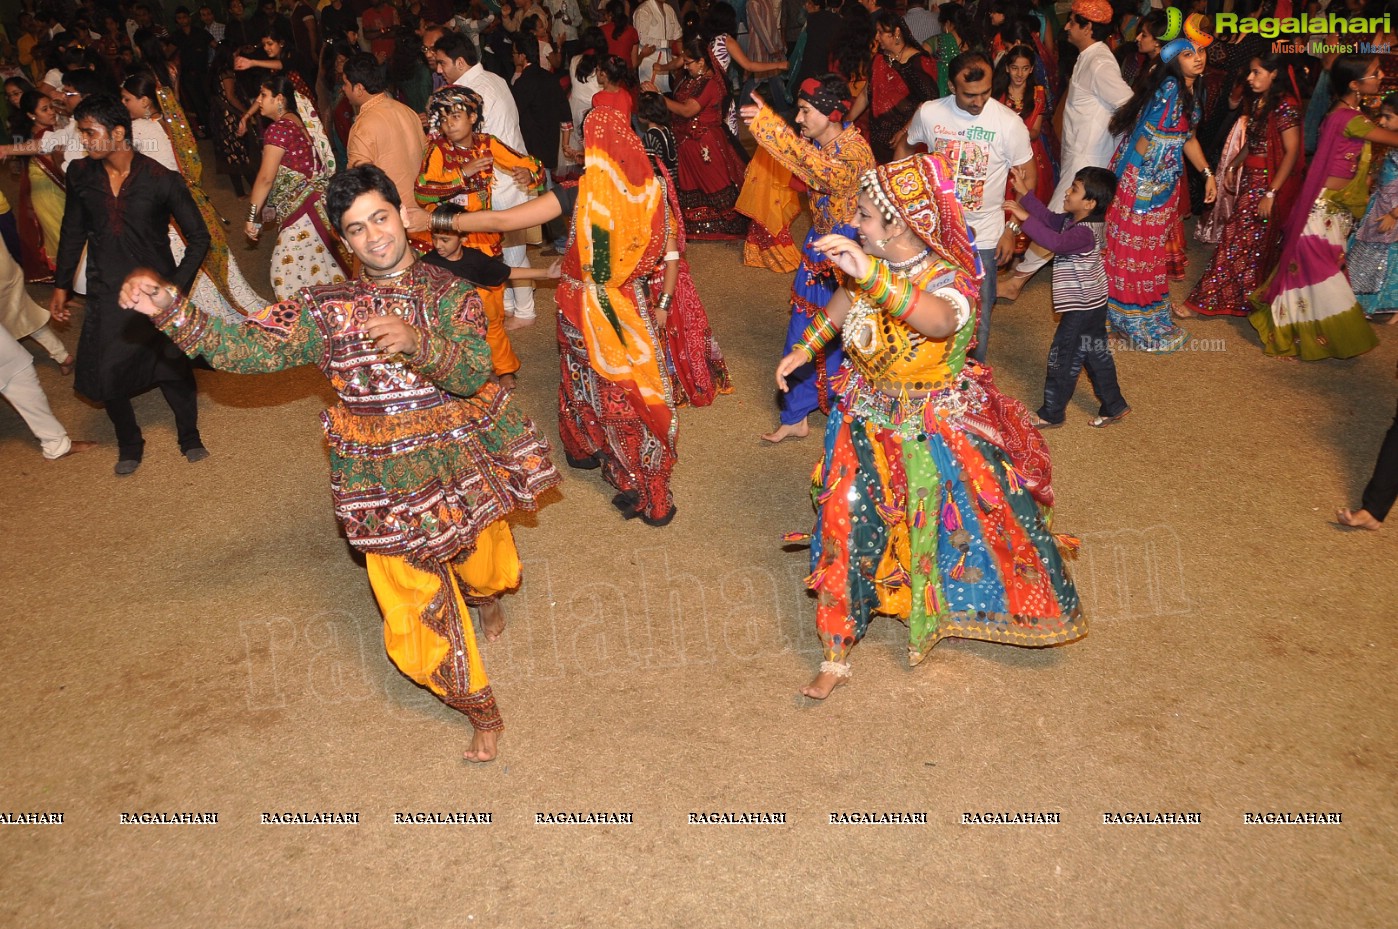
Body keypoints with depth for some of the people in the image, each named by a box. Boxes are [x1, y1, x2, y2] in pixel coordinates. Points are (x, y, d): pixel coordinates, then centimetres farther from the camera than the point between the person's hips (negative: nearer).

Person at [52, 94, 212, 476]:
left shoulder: (162, 180, -12)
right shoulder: (80, 174, -1)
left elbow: (198, 238, -6)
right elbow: (73, 232, 12)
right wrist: (61, 286, 15)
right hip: (107, 294, 3)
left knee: (173, 367, 5)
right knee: (104, 377, 1)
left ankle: (190, 436, 30)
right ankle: (129, 444, 26)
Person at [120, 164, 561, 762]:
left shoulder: (450, 293, -7)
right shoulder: (327, 309, -2)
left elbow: (473, 373, -22)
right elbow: (246, 349, -10)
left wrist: (417, 342, -41)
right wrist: (166, 310, -24)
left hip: (463, 467, 0)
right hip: (388, 490, 0)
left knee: (481, 567, 22)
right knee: (419, 613, 4)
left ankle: (487, 596, 63)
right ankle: (480, 710, 27)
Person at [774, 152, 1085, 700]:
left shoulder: (950, 278, -27)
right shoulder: (864, 264, -9)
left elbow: (939, 321, -54)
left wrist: (871, 274, -64)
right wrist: (804, 350, 19)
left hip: (935, 426, -4)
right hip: (869, 422, 4)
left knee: (983, 520, 10)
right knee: (846, 527, 2)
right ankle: (836, 656, 17)